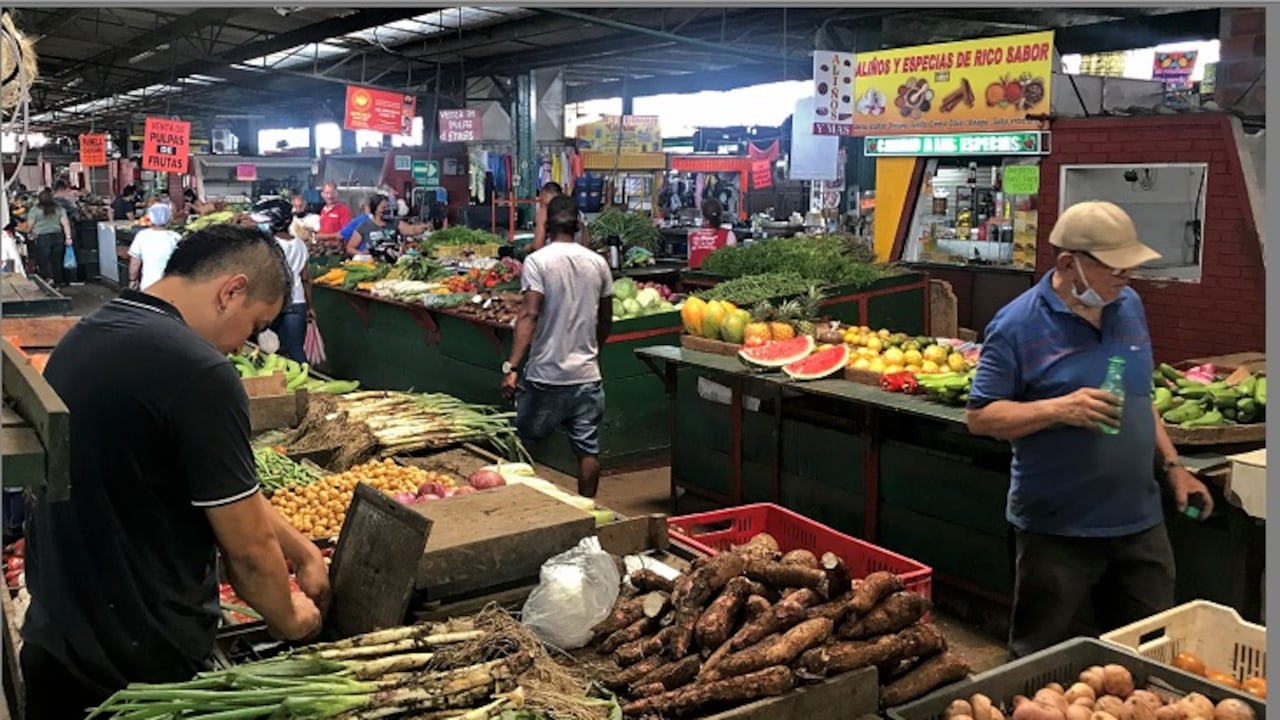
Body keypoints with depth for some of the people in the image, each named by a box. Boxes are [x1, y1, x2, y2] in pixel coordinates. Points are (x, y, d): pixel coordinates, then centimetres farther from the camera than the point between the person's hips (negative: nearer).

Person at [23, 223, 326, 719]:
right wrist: (290, 620, 0)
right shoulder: (197, 372, -26)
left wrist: (304, 552, 12)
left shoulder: (80, 339, 3)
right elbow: (248, 547, -18)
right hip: (144, 664, -8)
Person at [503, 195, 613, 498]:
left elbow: (529, 315, -18)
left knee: (525, 445, 12)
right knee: (588, 448, 9)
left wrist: (511, 366, -21)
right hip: (587, 373, 3)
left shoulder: (537, 261, -9)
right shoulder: (598, 263, 4)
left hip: (546, 374, -3)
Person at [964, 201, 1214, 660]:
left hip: (1140, 522, 6)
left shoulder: (1130, 306, 6)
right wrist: (1059, 409, -27)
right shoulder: (1019, 324, -15)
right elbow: (980, 416, -15)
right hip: (1057, 530, -6)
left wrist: (1173, 466, 13)